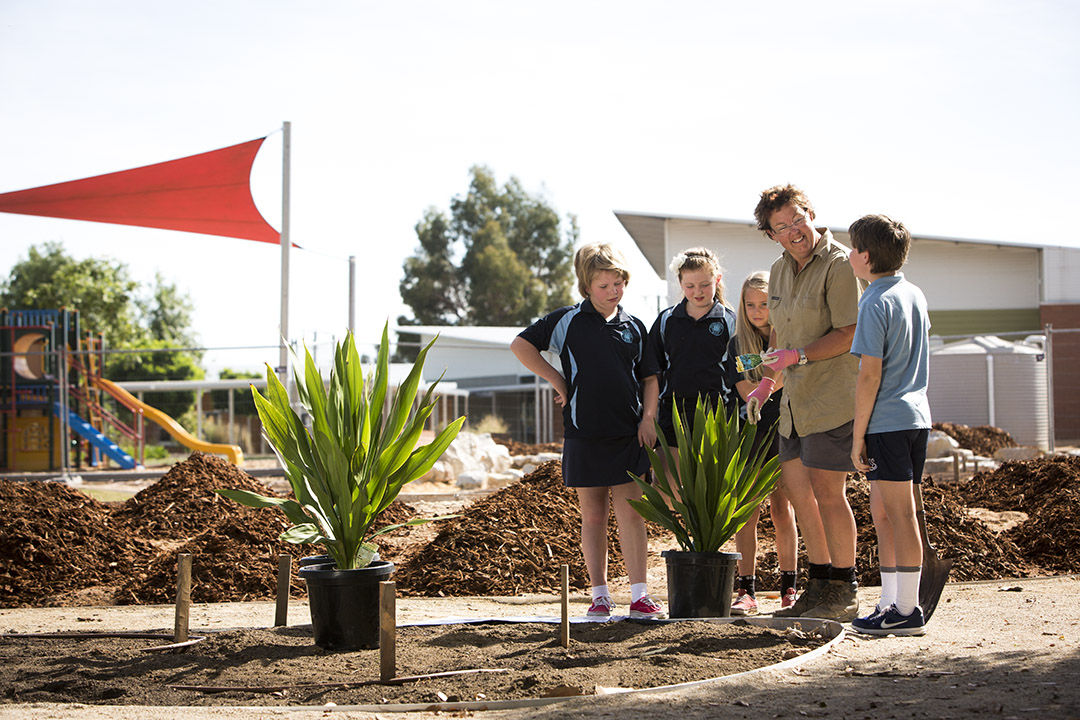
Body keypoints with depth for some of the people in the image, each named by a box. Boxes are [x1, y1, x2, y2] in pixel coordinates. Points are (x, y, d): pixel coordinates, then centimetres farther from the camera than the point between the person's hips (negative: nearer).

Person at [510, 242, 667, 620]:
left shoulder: (633, 327, 9)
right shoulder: (568, 321, 1)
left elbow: (649, 378, 16)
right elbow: (521, 345, 3)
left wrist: (648, 418, 2)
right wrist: (557, 380, 1)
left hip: (628, 433, 1)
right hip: (584, 433, -1)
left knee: (630, 513, -4)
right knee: (593, 516, 5)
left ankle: (639, 595, -3)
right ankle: (600, 595, 12)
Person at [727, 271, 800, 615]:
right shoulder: (737, 344, 5)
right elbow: (748, 392, -5)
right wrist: (783, 377, -17)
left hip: (783, 432, -1)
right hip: (748, 433, 1)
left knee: (782, 511, 2)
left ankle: (789, 587, 10)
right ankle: (746, 590, 0)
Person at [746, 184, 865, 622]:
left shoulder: (838, 264, -12)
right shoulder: (780, 270, 14)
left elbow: (849, 334, -17)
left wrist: (797, 355, -22)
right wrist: (766, 381, 21)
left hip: (833, 396, -9)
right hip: (795, 400, 9)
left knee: (827, 492, -6)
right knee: (795, 487, 11)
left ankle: (844, 594, 4)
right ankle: (819, 583, 22)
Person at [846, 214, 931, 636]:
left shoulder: (875, 304, -13)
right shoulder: (915, 295, 13)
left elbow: (870, 376, -16)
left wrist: (858, 436, -11)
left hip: (887, 422, -8)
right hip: (916, 415, 8)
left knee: (900, 515, -4)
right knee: (883, 513, 14)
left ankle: (907, 611, 0)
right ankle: (891, 603, 18)